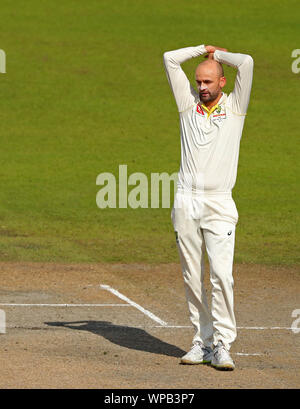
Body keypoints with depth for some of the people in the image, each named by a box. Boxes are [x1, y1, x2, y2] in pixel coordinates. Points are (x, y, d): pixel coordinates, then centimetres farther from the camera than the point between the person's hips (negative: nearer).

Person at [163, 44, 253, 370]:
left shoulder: (234, 107, 7)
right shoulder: (189, 104, 13)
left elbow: (246, 62, -6)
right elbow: (170, 59, 11)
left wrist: (218, 55, 10)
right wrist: (204, 49, 19)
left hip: (219, 206, -3)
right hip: (186, 203, 3)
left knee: (221, 275, -13)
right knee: (192, 278, 3)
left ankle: (222, 345, -11)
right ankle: (202, 341, 9)